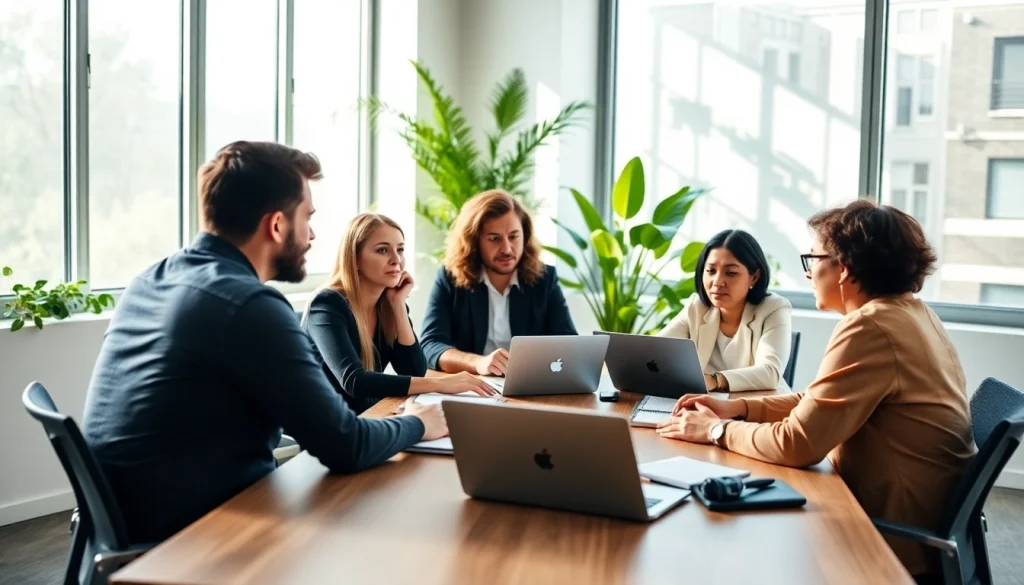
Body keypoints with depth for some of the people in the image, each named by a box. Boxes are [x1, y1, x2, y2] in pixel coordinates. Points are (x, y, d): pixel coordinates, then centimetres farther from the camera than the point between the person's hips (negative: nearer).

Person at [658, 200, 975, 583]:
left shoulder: (870, 327, -23)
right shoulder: (909, 311, 7)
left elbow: (797, 443, -25)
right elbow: (821, 402, 13)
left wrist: (716, 430, -10)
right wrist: (737, 408, 3)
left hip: (899, 537, -8)